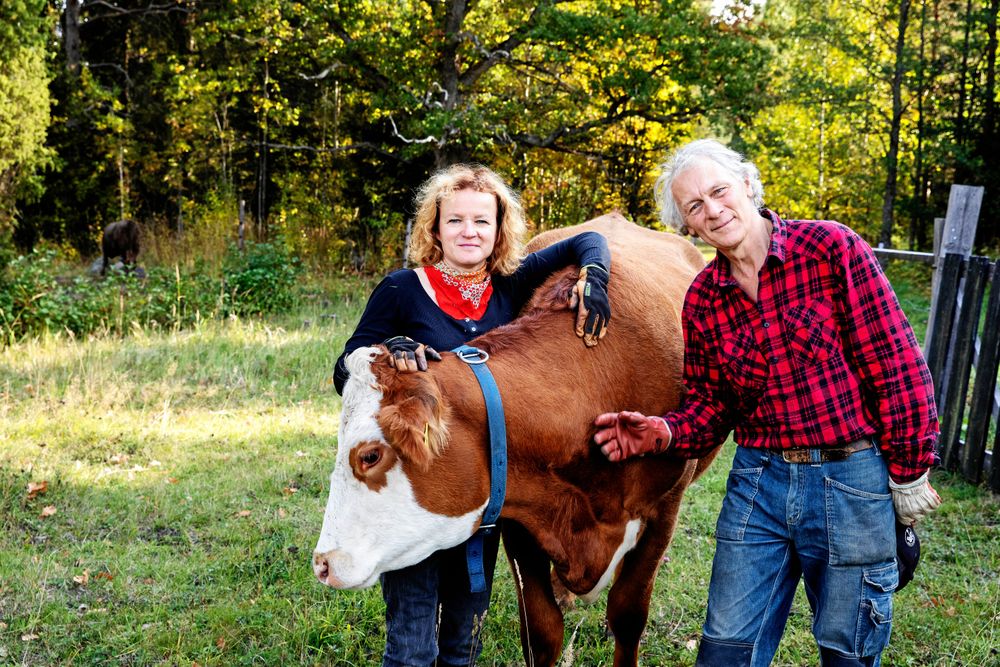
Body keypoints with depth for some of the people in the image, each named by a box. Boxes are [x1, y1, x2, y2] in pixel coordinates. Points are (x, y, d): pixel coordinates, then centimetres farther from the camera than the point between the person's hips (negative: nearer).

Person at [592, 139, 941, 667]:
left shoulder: (832, 248, -10)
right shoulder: (702, 298, 3)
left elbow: (897, 366, -9)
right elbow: (710, 405, 8)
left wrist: (909, 472, -7)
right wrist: (665, 433, -13)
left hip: (853, 482, -3)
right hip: (757, 480, 4)